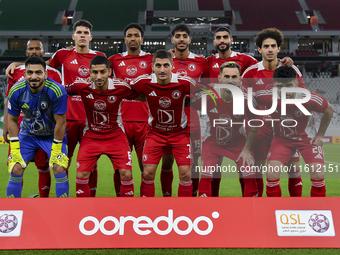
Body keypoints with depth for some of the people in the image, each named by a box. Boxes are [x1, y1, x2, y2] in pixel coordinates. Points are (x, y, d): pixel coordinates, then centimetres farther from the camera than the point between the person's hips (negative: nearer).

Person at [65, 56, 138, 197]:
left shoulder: (121, 87, -16)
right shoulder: (82, 87, -14)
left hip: (115, 135, -1)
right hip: (91, 136, 1)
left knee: (126, 174, -11)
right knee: (81, 176, -8)